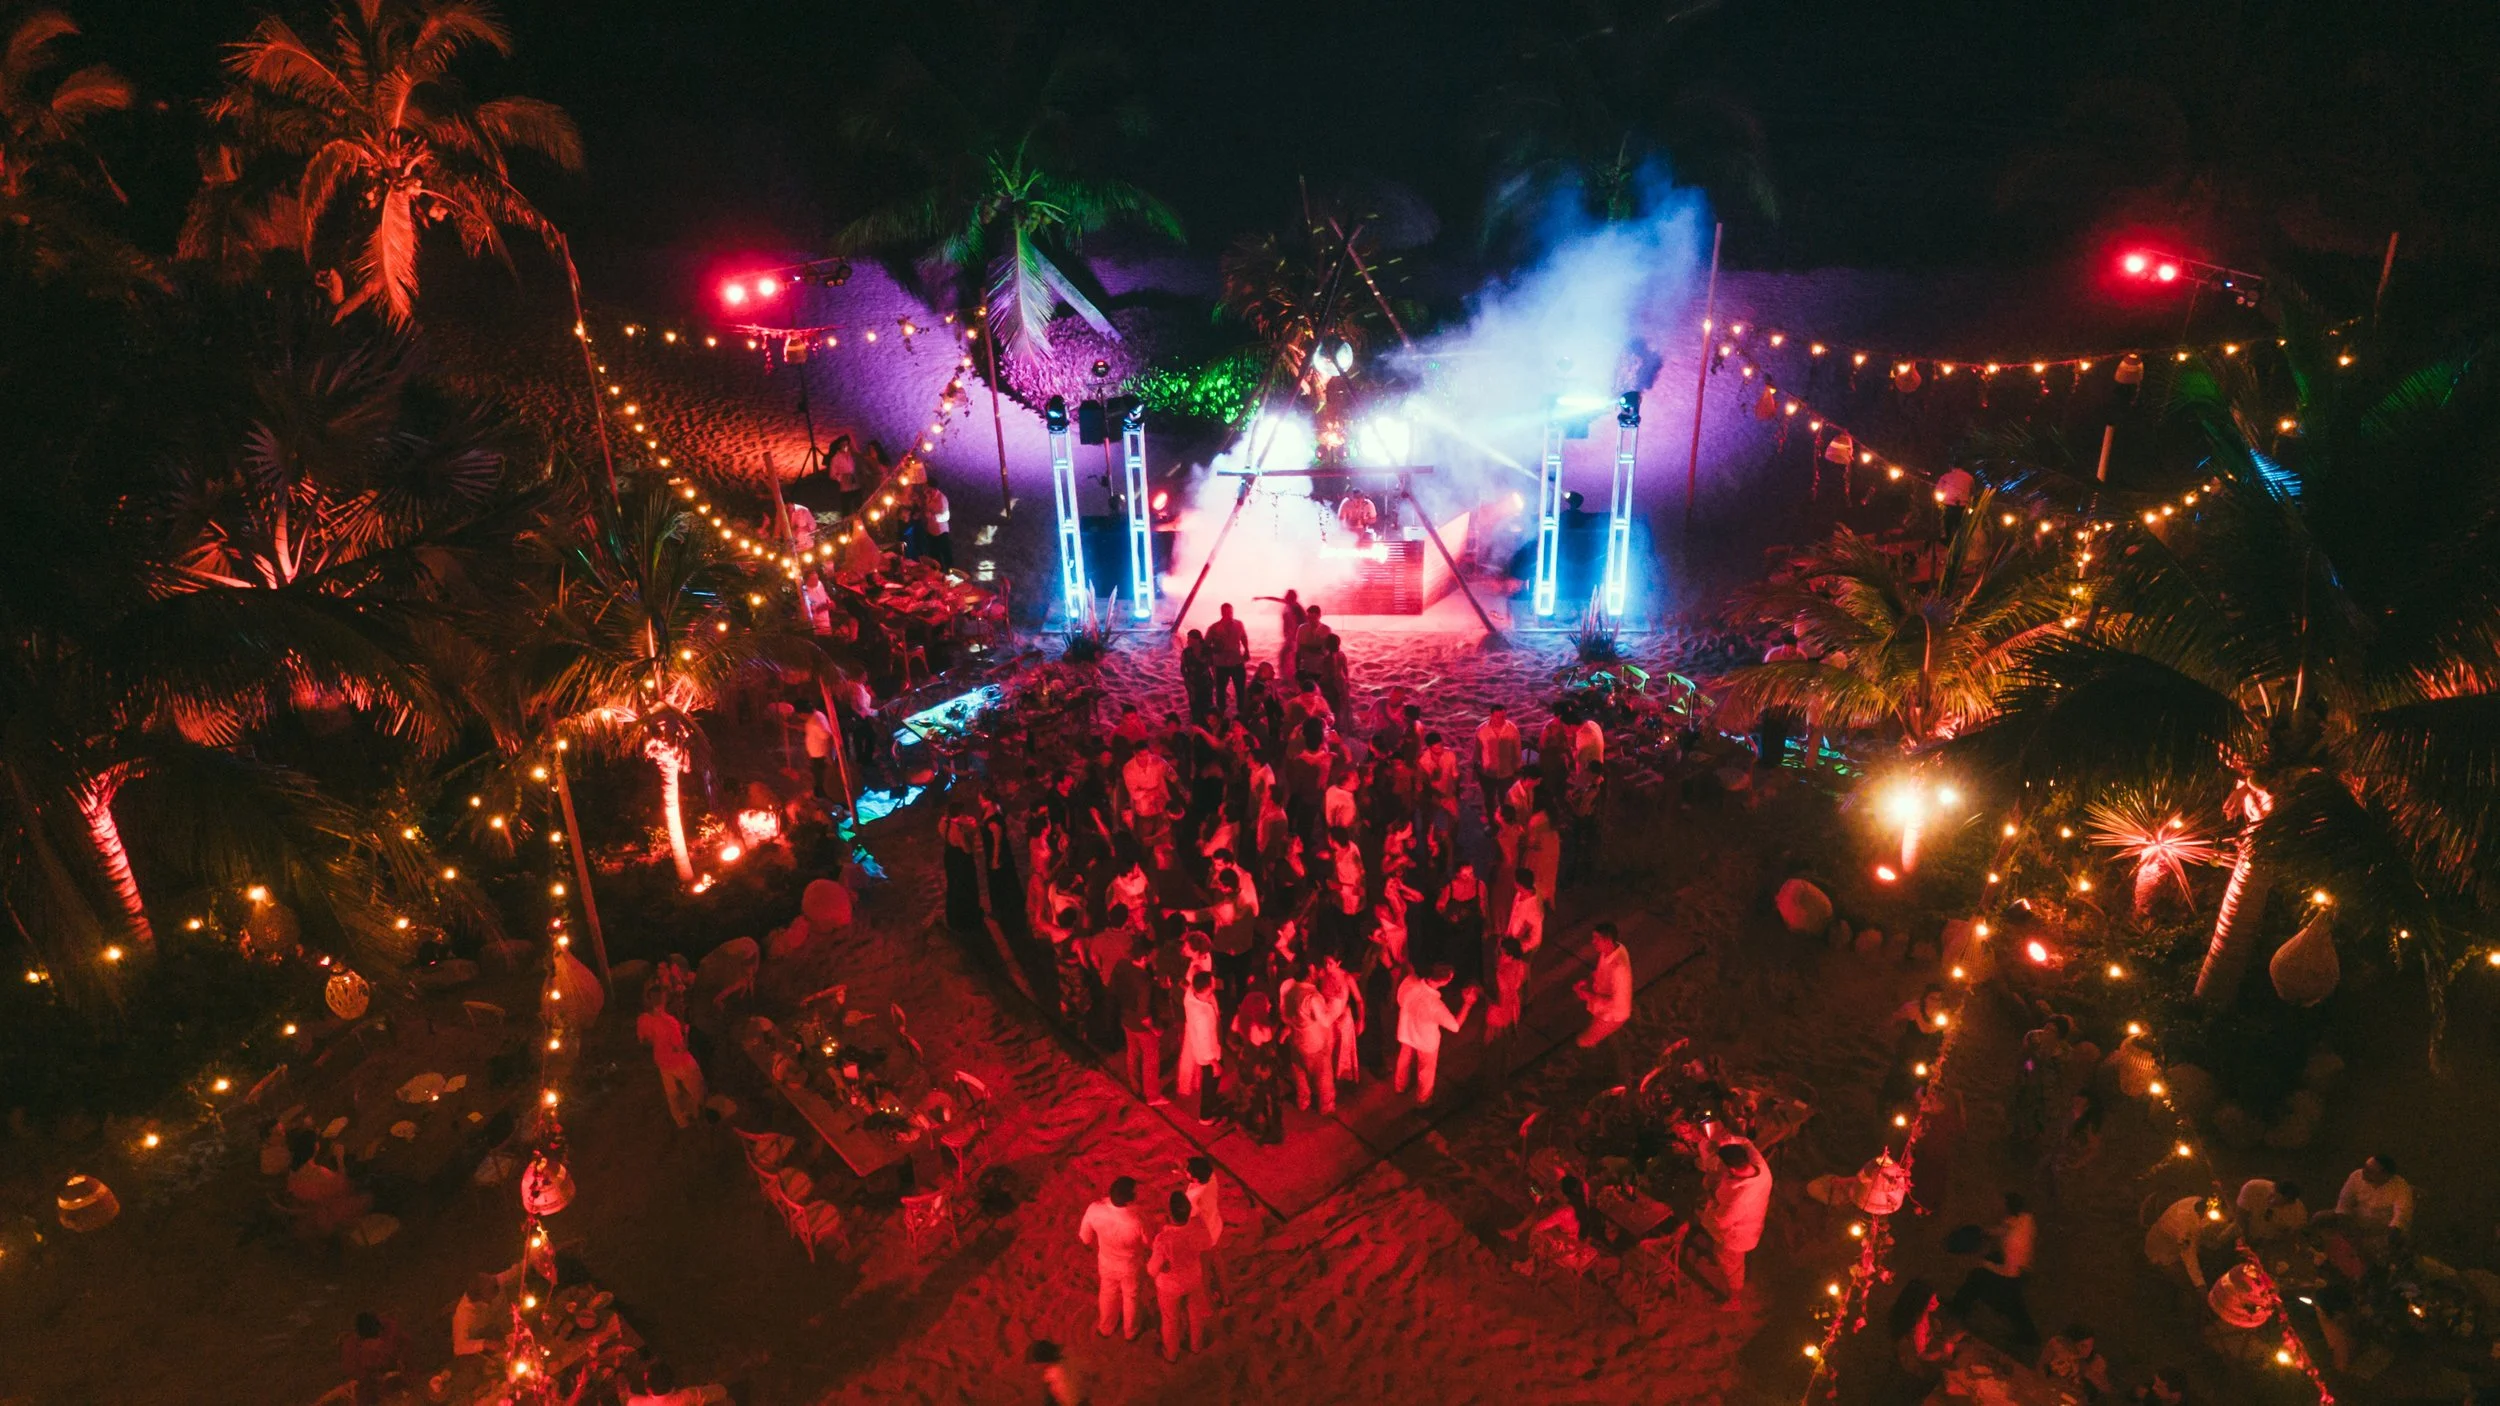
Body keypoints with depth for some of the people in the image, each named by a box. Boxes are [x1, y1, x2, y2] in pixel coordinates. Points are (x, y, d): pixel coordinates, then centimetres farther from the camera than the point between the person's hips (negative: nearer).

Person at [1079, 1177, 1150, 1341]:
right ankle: (1130, 1332, 54)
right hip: (1130, 1266, -2)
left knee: (1107, 1294, 33)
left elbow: (1084, 1239, -16)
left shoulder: (1095, 1210, -36)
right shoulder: (1137, 1221, -42)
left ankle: (1104, 1329, 58)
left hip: (1107, 1263, 2)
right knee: (1130, 1297, 30)